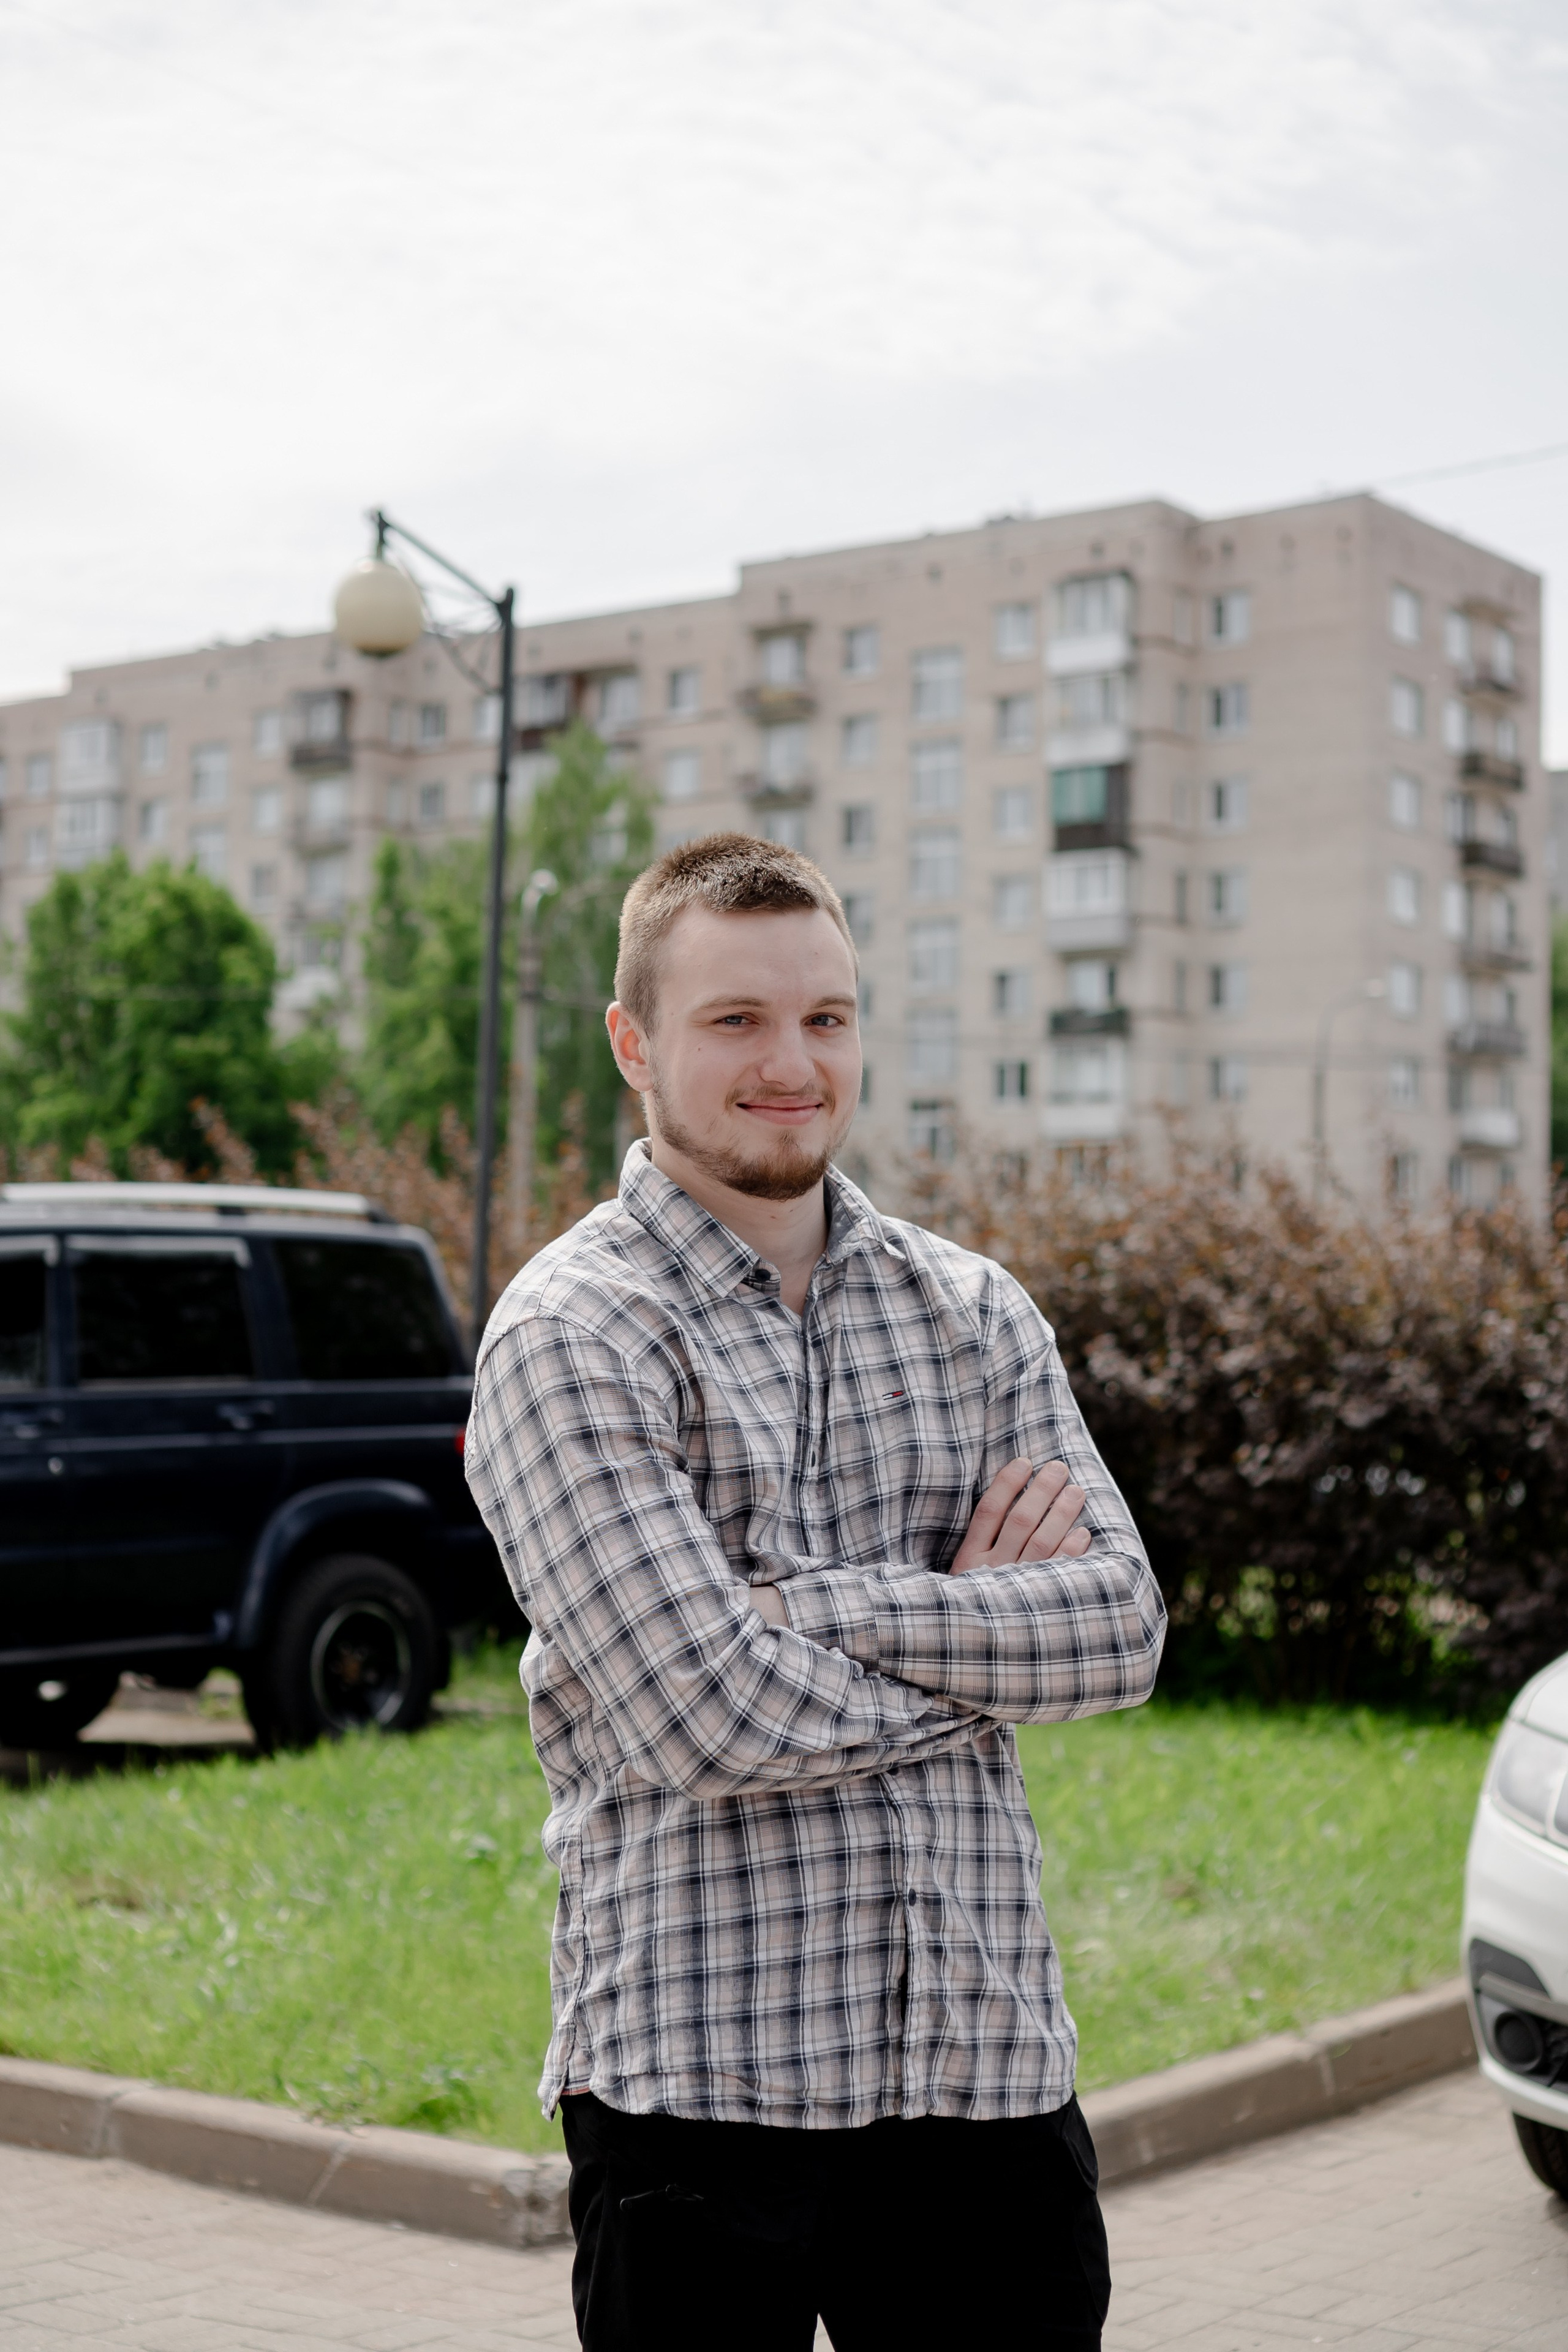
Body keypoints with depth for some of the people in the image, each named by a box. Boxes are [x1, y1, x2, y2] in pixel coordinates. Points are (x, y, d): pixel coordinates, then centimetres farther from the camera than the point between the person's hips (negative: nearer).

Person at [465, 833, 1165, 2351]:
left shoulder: (975, 1311, 9)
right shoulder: (569, 1338, -8)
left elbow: (1120, 1630, -2)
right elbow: (713, 1717, -18)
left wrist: (817, 1603, -13)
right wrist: (981, 1627, -4)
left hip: (992, 2058, 5)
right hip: (699, 2076, -4)